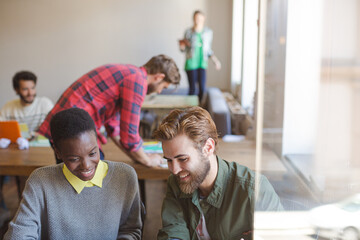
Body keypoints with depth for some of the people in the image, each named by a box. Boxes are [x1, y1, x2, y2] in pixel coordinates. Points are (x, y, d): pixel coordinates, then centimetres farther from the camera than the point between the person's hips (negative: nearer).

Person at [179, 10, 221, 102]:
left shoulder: (208, 32, 6)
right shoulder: (188, 32, 0)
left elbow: (208, 49, 14)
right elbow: (183, 49, 6)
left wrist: (215, 60, 1)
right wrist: (181, 45, -16)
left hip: (202, 64, 2)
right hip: (191, 64, -2)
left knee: (202, 88, -5)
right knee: (192, 88, -2)